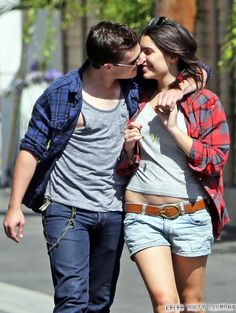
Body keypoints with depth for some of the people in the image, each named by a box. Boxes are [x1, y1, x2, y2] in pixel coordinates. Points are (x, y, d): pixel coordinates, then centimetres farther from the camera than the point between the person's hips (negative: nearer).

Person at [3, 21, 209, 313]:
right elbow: (31, 150, -4)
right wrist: (15, 207, -8)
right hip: (67, 209, -5)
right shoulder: (61, 94, -11)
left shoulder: (136, 85, 0)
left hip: (114, 211, 5)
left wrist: (177, 91, -13)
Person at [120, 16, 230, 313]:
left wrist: (174, 129, -12)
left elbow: (216, 159, -7)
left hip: (191, 215, -1)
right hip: (142, 215, 1)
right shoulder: (138, 99, 11)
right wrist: (128, 147, -3)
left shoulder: (204, 102, 1)